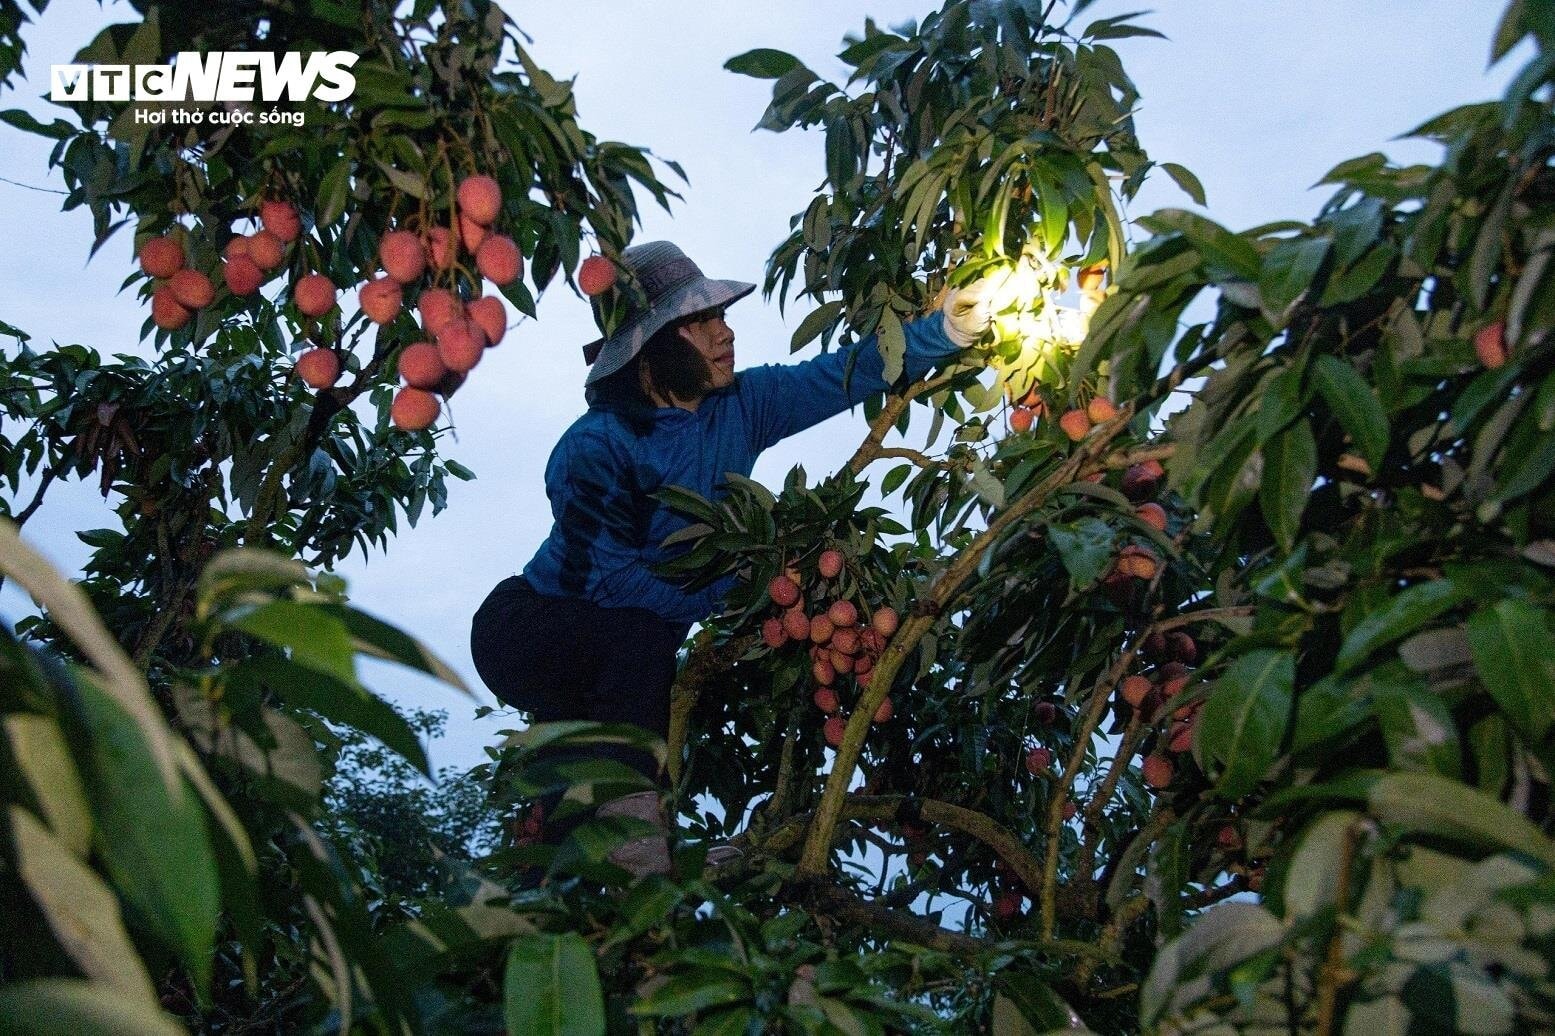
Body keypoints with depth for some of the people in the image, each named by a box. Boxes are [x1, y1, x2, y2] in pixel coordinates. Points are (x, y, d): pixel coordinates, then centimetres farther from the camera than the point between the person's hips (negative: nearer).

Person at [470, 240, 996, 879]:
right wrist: (726, 586, -27)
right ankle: (633, 852, -25)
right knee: (640, 646, -33)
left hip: (625, 653, 8)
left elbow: (845, 374, -12)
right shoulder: (595, 448, -27)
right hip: (526, 630, -7)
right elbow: (608, 581, -29)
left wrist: (948, 327, -23)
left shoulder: (738, 408, -8)